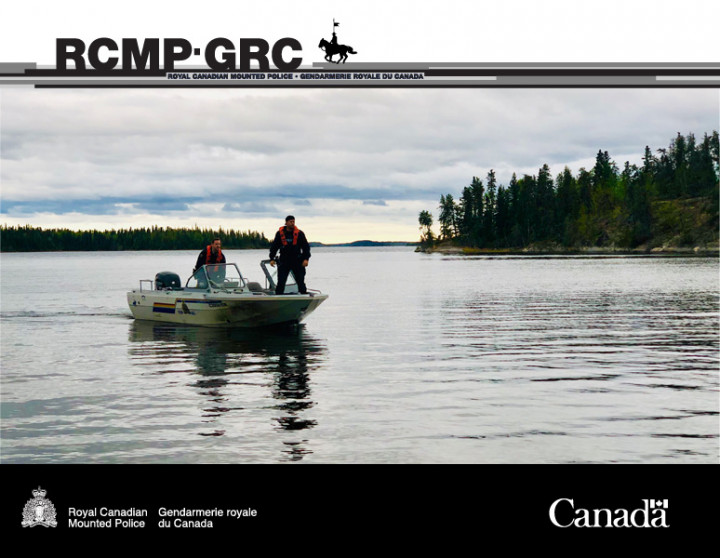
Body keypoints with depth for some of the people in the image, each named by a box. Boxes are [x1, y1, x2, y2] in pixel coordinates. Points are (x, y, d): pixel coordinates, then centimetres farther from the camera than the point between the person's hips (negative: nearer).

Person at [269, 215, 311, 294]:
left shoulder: (299, 233, 1)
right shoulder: (280, 233, 3)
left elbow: (306, 247, 3)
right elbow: (274, 246, 10)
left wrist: (306, 259, -8)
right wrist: (272, 259, 3)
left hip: (297, 261, 0)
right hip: (284, 262, 0)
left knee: (300, 281, 1)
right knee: (281, 281, -5)